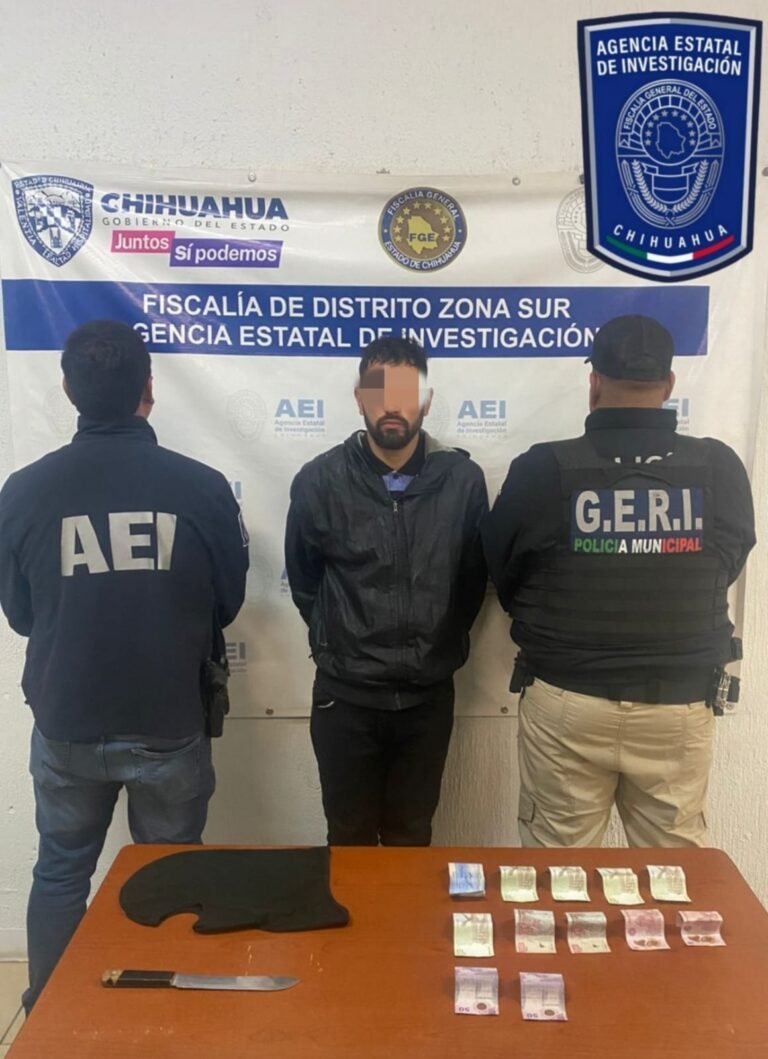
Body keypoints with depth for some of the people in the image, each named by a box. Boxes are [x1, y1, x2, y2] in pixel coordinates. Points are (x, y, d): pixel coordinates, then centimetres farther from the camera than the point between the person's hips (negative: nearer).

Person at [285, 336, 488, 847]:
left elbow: (474, 579, 5)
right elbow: (304, 583, 5)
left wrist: (441, 646, 9)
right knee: (350, 841, 16)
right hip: (345, 695, 0)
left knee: (412, 838, 19)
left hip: (429, 695, 1)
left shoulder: (463, 480, -8)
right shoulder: (319, 481, -9)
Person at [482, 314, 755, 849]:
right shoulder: (721, 469, -9)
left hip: (566, 702, -1)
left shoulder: (542, 470, -13)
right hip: (679, 706, 2)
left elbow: (502, 576, 1)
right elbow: (728, 566, 7)